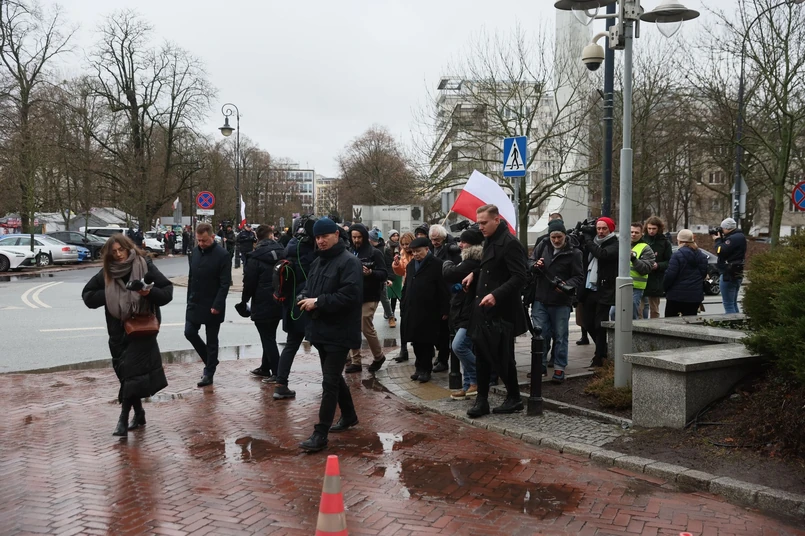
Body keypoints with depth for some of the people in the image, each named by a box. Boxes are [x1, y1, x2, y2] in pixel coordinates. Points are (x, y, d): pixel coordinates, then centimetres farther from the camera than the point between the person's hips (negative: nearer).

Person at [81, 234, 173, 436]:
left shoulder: (145, 266, -7)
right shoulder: (106, 273, 3)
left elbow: (167, 289, -6)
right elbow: (87, 295, 9)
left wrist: (150, 292, -25)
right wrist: (108, 295, -6)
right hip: (119, 331, 5)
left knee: (132, 371, -10)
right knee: (124, 372, 9)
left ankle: (124, 418, -5)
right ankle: (139, 413, 25)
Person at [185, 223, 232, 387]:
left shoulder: (223, 255, -15)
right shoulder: (195, 252, 5)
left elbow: (225, 284, -17)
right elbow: (191, 277, 13)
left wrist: (217, 305, -21)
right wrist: (189, 299, 11)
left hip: (213, 306, -6)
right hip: (195, 303, 6)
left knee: (211, 340, 4)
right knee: (190, 332, 6)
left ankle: (209, 373, 16)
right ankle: (210, 361, 26)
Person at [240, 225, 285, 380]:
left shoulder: (255, 257, -12)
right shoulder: (282, 253, 5)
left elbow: (249, 283, -12)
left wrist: (244, 300, 3)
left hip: (262, 304, -6)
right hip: (279, 302, 6)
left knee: (267, 339, 0)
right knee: (270, 337, 19)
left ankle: (278, 373, -2)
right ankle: (265, 368, 29)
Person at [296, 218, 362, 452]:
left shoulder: (349, 262, -14)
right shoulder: (318, 261, 14)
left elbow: (350, 295, -24)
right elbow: (309, 288, 21)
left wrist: (318, 302, -21)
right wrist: (305, 298, -3)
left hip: (339, 332, -9)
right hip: (321, 329, 9)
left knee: (329, 382, -7)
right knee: (334, 377, 20)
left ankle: (320, 433, -4)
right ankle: (349, 415, 38)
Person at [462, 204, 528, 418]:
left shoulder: (510, 243, -16)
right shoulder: (489, 241, 12)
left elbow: (519, 278, -22)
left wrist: (496, 295, -30)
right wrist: (475, 274, 12)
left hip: (501, 311, -9)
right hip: (483, 307, 9)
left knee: (502, 356, 2)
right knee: (482, 354, 9)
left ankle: (514, 399, 19)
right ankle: (482, 400, 16)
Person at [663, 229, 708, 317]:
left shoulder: (677, 255, -15)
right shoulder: (702, 256, 7)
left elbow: (670, 274, -17)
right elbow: (704, 274, 13)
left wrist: (665, 287, -2)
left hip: (677, 295, -5)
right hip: (696, 296, 5)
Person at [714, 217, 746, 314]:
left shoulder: (733, 238, -18)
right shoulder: (740, 236, 14)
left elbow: (720, 251, -21)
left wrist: (718, 239, -6)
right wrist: (722, 239, 4)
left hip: (729, 275, -11)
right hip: (737, 274, 11)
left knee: (728, 305, -6)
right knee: (733, 304, 19)